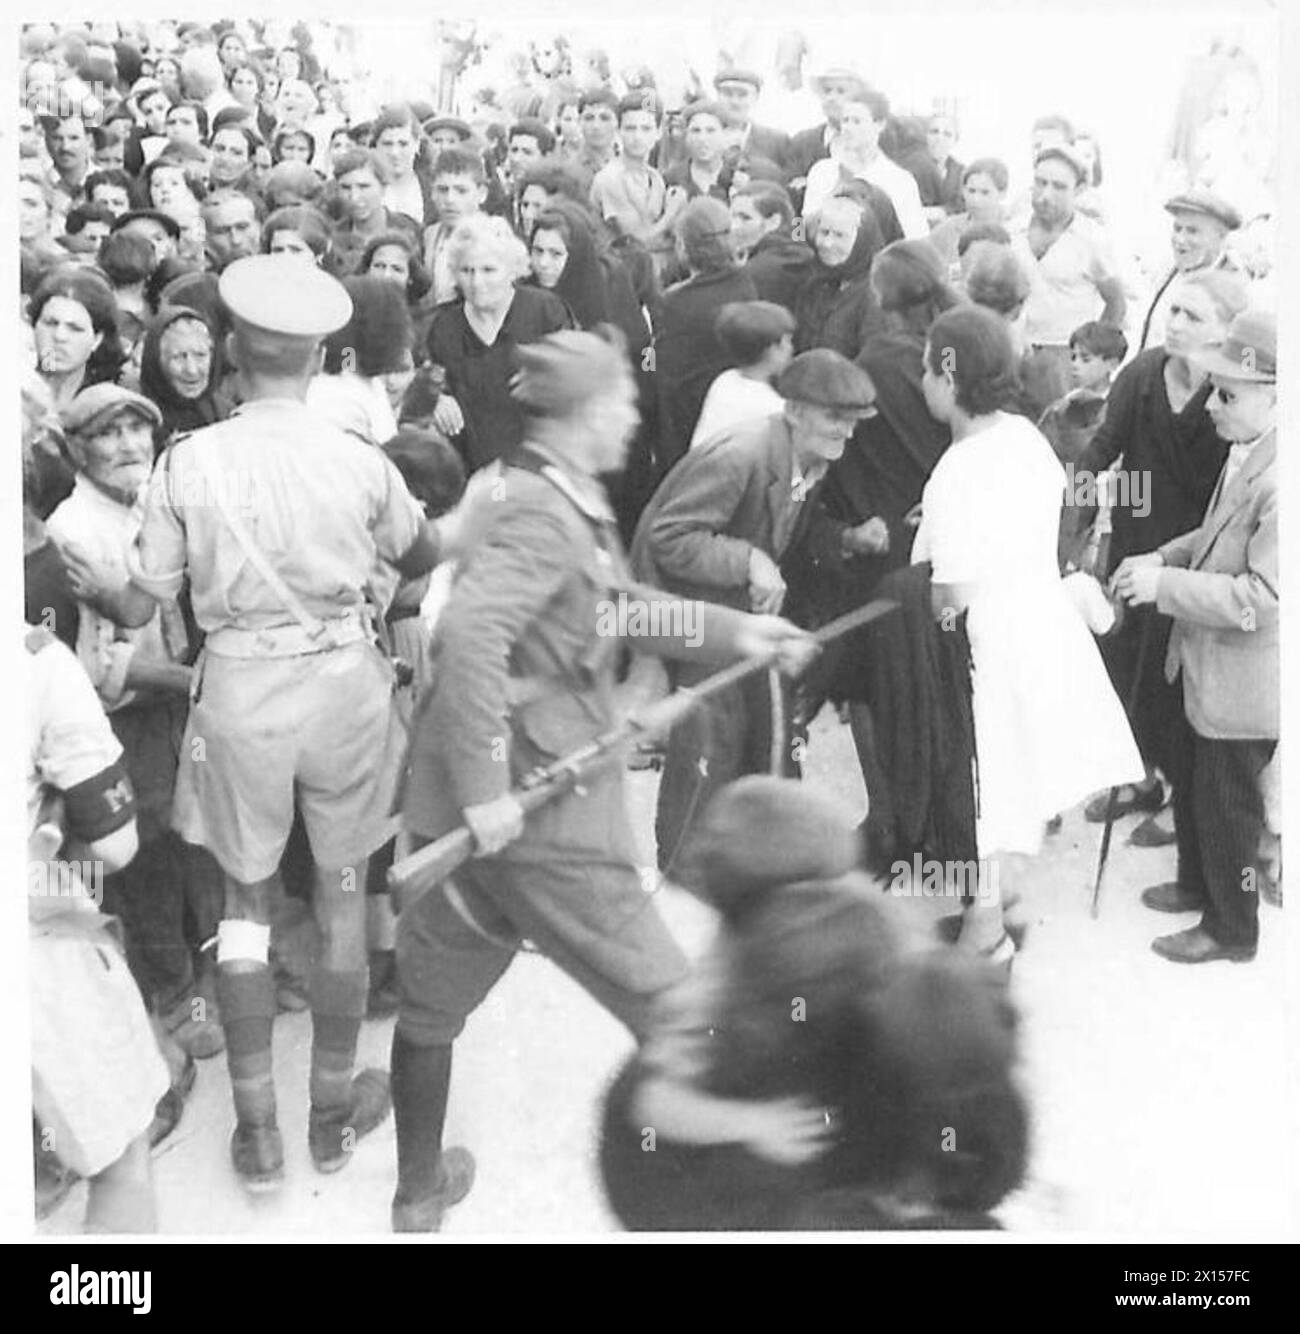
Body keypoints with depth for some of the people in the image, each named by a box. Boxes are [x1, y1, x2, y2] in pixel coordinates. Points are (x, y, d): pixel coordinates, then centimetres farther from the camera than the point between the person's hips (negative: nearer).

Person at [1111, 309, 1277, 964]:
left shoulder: (1279, 483, -30)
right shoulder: (1243, 456, 0)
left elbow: (1260, 598, -31)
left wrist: (1165, 583, -28)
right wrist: (1164, 557, 1)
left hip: (1244, 682, -9)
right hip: (1205, 666, 9)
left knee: (1227, 806, 9)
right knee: (1197, 788, 25)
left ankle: (1231, 928, 28)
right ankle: (1198, 884, 47)